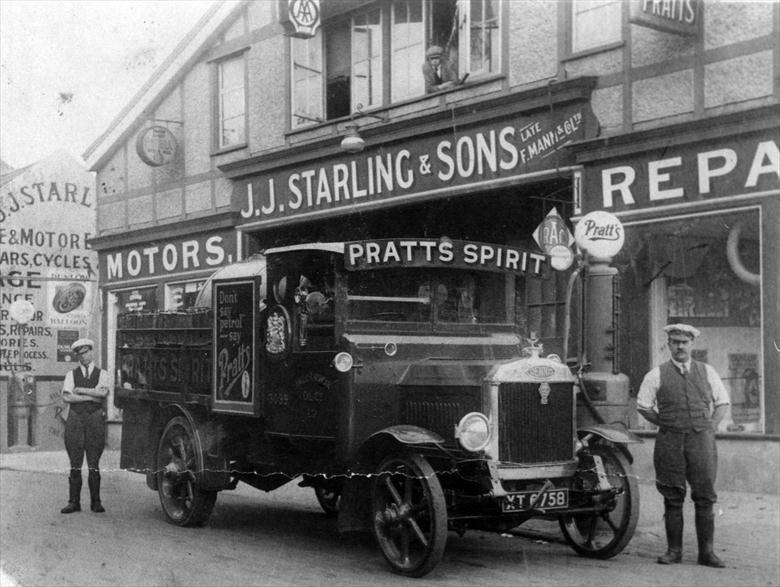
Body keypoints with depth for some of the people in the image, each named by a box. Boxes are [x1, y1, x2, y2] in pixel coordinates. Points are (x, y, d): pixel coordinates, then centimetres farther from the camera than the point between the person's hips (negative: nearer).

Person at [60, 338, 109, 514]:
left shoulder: (101, 374, 9)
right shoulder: (71, 374, 10)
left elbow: (104, 392, -11)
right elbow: (66, 397, -6)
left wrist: (81, 390, -8)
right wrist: (92, 396, -9)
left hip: (95, 419, -1)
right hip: (75, 419, 1)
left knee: (94, 465, 0)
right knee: (75, 465, 0)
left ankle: (96, 502, 6)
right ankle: (74, 502, 4)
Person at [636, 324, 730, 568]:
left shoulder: (707, 372, 11)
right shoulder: (657, 375, 5)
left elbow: (722, 403, 16)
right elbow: (643, 406, 9)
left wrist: (710, 427, 4)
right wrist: (666, 425, 3)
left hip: (702, 438, 1)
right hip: (670, 441, -1)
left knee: (705, 497, -1)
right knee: (673, 497, 2)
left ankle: (706, 551, 5)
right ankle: (674, 550, 9)